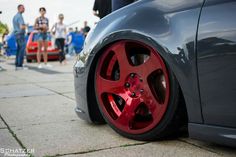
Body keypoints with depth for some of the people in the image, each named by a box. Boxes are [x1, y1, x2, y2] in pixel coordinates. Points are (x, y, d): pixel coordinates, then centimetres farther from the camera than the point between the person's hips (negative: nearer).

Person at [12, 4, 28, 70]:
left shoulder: (15, 16, 17)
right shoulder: (20, 16, -14)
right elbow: (22, 27, -25)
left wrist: (24, 26, 18)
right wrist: (25, 26, -4)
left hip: (16, 35, 10)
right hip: (21, 35, -10)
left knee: (18, 50, 10)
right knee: (22, 50, -7)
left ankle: (17, 65, 9)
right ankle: (20, 65, -8)